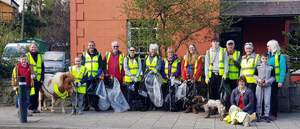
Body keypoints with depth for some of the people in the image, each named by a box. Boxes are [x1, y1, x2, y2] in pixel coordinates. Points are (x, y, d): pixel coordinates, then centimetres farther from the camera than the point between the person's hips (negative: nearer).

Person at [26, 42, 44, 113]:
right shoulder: (27, 56, 2)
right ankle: (31, 108, 6)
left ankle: (35, 107, 13)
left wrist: (42, 77, 2)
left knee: (36, 93, 6)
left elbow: (42, 68, 11)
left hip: (38, 78, 3)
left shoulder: (40, 56, 11)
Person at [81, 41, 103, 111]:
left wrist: (98, 74, -9)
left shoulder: (98, 54, 8)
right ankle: (86, 106, 11)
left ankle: (96, 106, 6)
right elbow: (82, 65, 7)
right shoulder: (84, 54, 9)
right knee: (86, 92, 3)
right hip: (86, 77, 1)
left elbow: (101, 66, 3)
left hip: (95, 77, -1)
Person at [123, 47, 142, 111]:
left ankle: (136, 106, 7)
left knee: (136, 92, 0)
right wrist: (131, 76, -16)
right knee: (130, 93, -5)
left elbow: (140, 68, 0)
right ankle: (130, 106, 2)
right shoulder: (126, 59, 7)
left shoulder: (138, 58, 8)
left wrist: (137, 77, -12)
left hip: (137, 79, 1)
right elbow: (125, 68, -4)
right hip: (129, 79, -1)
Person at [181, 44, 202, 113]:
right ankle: (188, 107, 8)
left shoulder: (198, 57, 2)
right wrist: (184, 78, -3)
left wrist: (195, 78, -11)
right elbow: (183, 68, 7)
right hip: (187, 80, 3)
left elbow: (199, 69, -4)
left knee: (194, 93, -7)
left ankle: (194, 107, 0)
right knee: (187, 93, 2)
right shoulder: (185, 57, 12)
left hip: (195, 80, -3)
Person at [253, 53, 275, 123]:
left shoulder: (271, 67, 2)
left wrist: (268, 81, -14)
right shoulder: (258, 67, 5)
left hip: (267, 86, -1)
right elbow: (254, 75, 8)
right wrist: (258, 79, -10)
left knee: (267, 102, -1)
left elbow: (273, 77, 2)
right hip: (259, 86, 1)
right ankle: (259, 115, 12)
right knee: (259, 102, 4)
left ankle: (266, 115, 7)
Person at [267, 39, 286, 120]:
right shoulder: (267, 55, 11)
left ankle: (274, 114, 8)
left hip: (275, 81, -5)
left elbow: (283, 70, -10)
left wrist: (281, 81, -16)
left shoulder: (280, 56, -6)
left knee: (273, 97, 0)